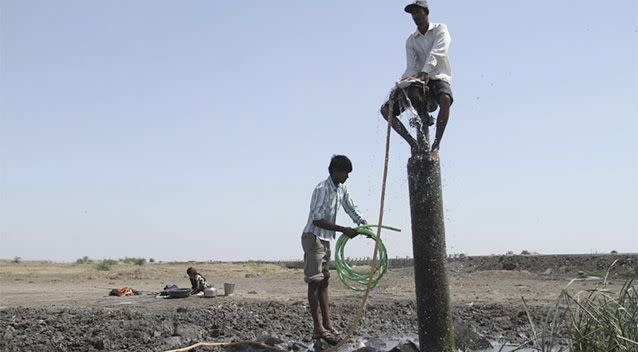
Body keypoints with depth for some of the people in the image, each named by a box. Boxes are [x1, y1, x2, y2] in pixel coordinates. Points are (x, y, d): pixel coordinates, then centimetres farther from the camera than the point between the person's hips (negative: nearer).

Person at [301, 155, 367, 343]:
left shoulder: (341, 189, 6)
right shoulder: (322, 189, -20)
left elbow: (351, 208, 14)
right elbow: (317, 220, -25)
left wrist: (364, 223, -6)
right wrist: (343, 230, -27)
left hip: (325, 240, 9)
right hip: (313, 238, -9)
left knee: (324, 281, 10)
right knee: (314, 281, -6)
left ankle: (327, 324, 15)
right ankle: (318, 328, -4)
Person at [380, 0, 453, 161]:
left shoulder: (440, 29, 2)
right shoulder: (411, 40, 12)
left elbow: (436, 54, -16)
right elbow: (411, 66, -1)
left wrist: (423, 74, -32)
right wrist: (404, 81, -24)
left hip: (438, 77, -4)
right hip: (418, 81, 4)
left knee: (445, 99, -40)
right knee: (386, 109, -12)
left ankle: (436, 146, -34)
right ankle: (414, 144, -9)